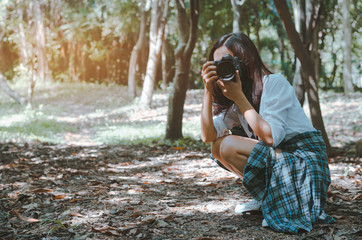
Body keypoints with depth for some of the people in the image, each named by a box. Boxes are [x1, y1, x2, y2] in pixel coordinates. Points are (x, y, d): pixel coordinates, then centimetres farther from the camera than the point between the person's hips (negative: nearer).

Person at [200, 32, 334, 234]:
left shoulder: (275, 83, -15)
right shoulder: (235, 102, 6)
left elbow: (270, 137, -25)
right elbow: (208, 136, -6)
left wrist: (239, 98, -21)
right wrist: (209, 91, -13)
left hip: (305, 162, -8)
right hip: (276, 158, 8)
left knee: (229, 146, -21)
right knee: (218, 146, 1)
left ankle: (276, 198, -7)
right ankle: (266, 199, 7)